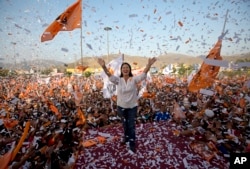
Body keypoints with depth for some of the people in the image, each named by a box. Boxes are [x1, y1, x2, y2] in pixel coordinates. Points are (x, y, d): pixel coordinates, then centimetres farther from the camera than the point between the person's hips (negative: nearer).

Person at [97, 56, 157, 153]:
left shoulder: (134, 79, -12)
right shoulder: (118, 80, -9)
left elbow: (143, 74, -26)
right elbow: (109, 75, -25)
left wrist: (149, 65, -45)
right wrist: (103, 66, -44)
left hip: (132, 106, -2)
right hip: (121, 106, 2)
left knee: (131, 125, 8)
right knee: (125, 124, 22)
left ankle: (132, 144, 26)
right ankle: (126, 137, 49)